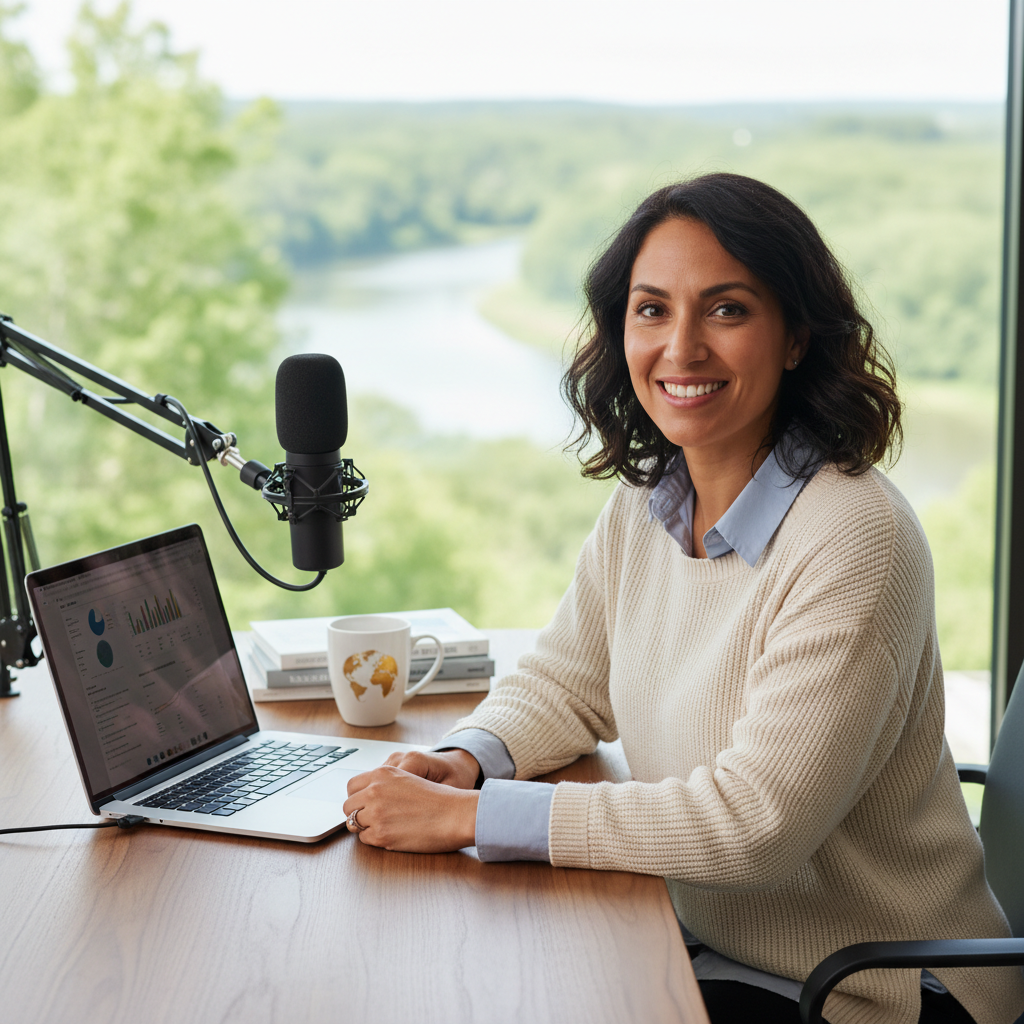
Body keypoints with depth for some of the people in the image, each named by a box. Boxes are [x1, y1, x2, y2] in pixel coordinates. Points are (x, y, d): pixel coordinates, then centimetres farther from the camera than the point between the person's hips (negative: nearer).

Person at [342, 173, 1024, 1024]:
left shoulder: (854, 539, -24)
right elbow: (565, 685, 11)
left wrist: (468, 817, -27)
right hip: (709, 945, 6)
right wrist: (463, 762, -11)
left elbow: (756, 821, -28)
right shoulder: (643, 503, 0)